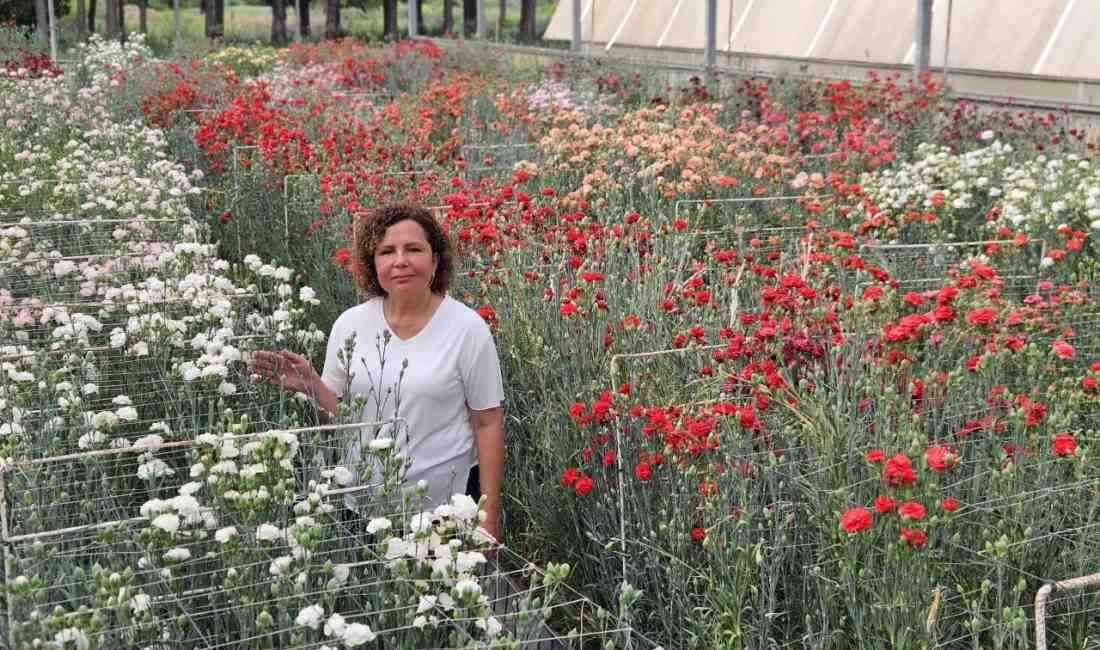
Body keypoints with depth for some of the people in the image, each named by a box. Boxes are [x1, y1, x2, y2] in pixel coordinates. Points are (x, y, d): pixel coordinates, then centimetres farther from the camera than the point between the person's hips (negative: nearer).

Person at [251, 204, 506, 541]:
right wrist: (310, 385, -14)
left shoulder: (467, 327, -9)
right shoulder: (350, 324, -1)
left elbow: (488, 423, -7)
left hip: (447, 500, -2)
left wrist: (489, 512, -8)